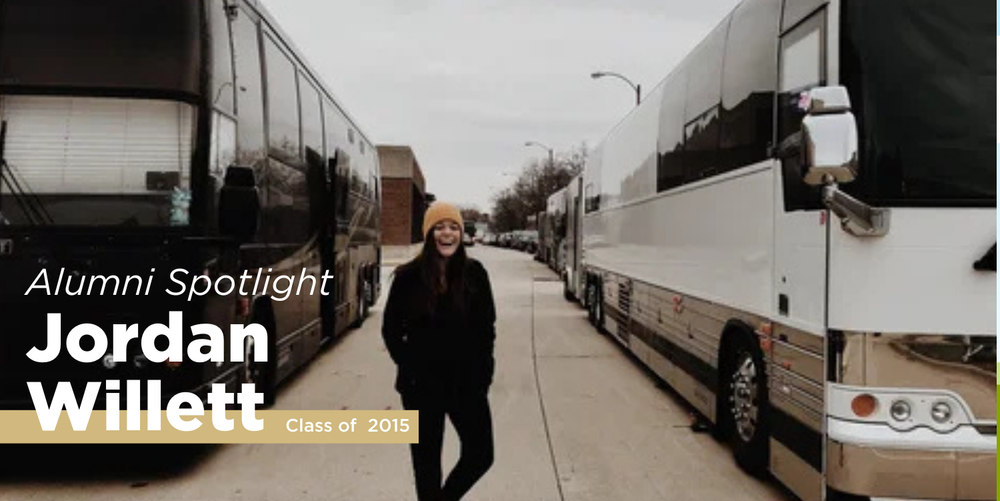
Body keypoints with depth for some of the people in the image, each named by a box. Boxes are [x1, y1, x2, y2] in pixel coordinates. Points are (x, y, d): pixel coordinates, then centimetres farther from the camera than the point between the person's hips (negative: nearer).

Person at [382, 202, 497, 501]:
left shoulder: (475, 273, -2)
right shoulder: (409, 276, -7)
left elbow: (487, 327, 4)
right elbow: (391, 330, 2)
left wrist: (483, 372, -2)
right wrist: (410, 367, -5)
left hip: (467, 381, 2)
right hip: (422, 385, -2)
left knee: (481, 454, 7)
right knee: (427, 460, 9)